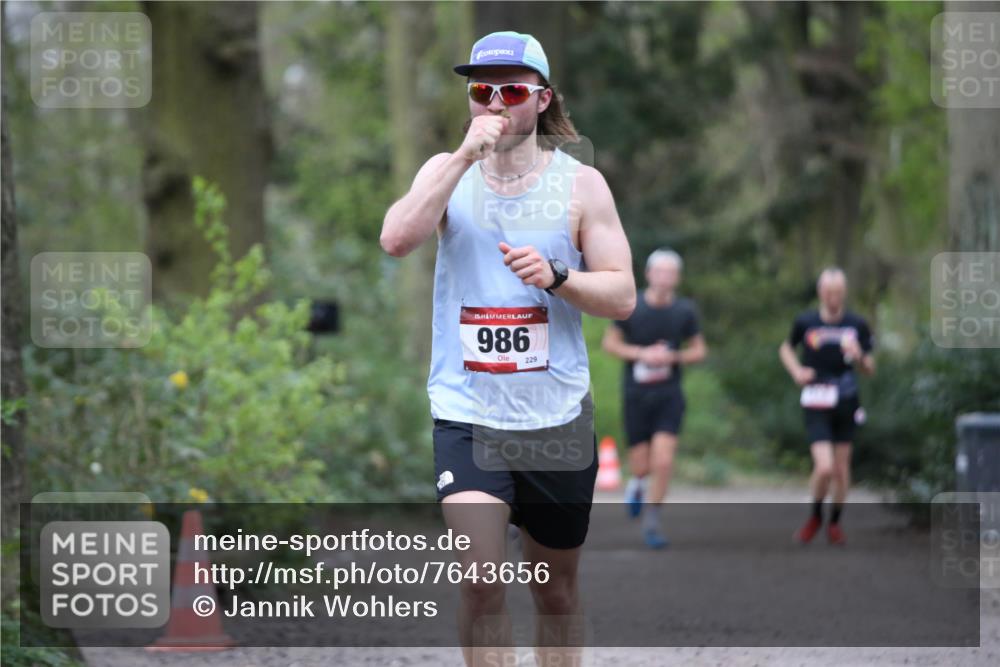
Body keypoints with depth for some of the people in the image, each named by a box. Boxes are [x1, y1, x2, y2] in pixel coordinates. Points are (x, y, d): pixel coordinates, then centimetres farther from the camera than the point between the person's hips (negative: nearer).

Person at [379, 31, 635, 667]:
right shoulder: (447, 171, 3)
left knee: (556, 589, 13)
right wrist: (466, 155, -19)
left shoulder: (580, 183, 1)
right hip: (466, 411, -1)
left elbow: (623, 296, 0)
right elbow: (397, 240, -15)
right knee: (479, 579, -18)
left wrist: (557, 275, -19)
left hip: (557, 416, 1)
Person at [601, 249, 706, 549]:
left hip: (669, 394, 0)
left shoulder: (685, 310, -1)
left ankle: (651, 522, 3)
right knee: (641, 466, 3)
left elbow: (699, 350, 8)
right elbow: (609, 342, 2)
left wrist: (674, 357, -12)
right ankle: (636, 483, 41)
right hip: (636, 394, 0)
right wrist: (641, 354, -13)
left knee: (663, 462, -13)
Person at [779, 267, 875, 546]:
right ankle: (815, 517, 12)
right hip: (816, 404, -2)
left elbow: (869, 370, 7)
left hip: (846, 403, 2)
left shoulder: (857, 325, 1)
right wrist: (797, 371, -1)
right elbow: (786, 349, 17)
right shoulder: (805, 323, -3)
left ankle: (835, 523, 27)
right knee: (824, 467, -15)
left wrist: (859, 356, -15)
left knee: (841, 468, 7)